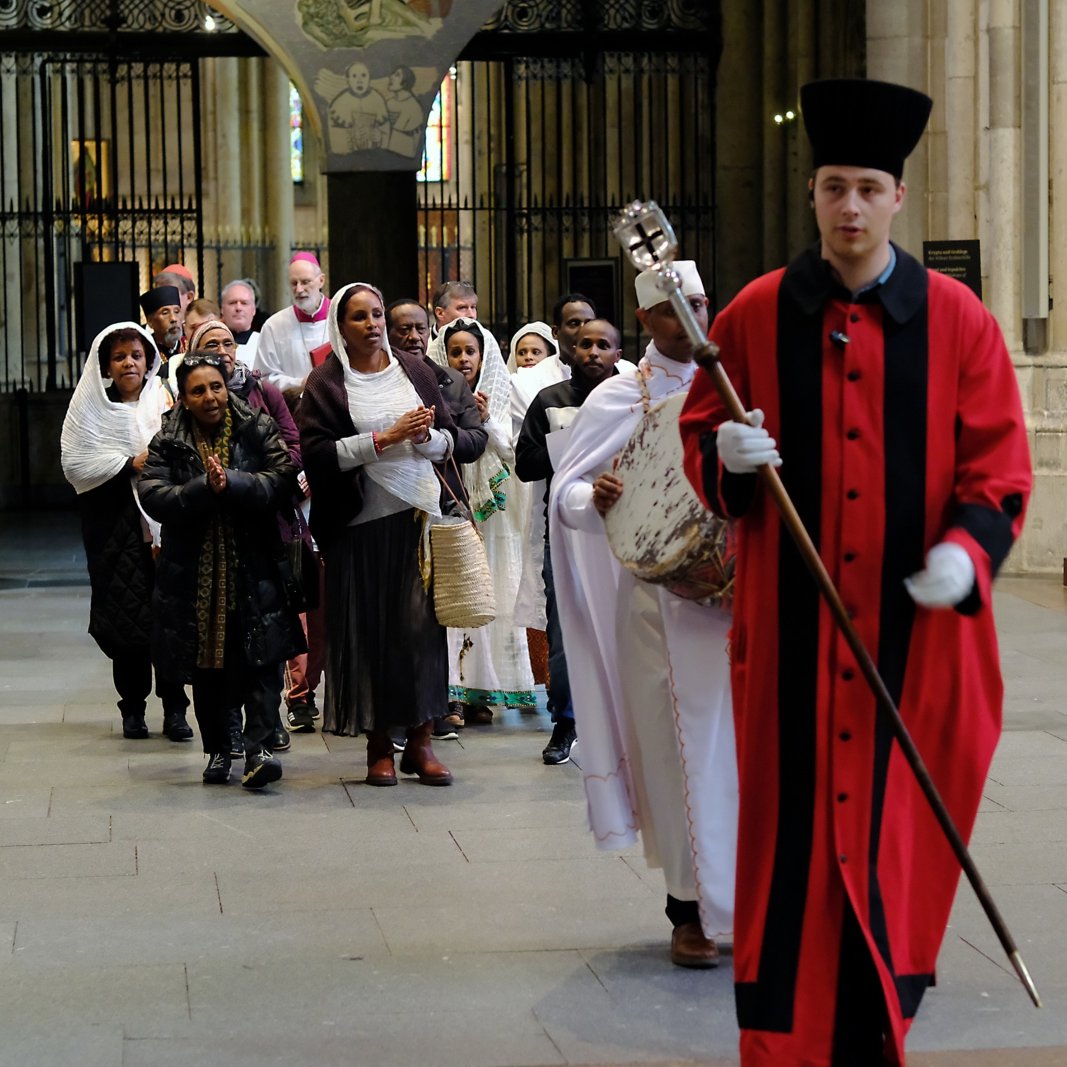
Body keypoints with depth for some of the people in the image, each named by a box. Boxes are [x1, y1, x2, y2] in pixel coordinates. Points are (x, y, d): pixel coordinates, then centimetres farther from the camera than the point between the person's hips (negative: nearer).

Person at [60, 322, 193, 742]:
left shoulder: (164, 403, 6)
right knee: (123, 613, 0)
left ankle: (174, 708, 1)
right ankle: (133, 706, 12)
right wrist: (130, 464, -11)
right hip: (112, 524, 0)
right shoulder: (89, 407, 5)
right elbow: (74, 464, -4)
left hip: (162, 522, 0)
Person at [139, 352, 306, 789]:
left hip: (253, 567, -2)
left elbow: (283, 481, -11)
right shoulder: (168, 443, 4)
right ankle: (217, 750, 19)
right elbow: (153, 497, -9)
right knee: (205, 664, 8)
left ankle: (260, 746, -13)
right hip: (194, 570, 2)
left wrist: (231, 483, -22)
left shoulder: (258, 429, 2)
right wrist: (204, 488, -21)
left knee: (259, 657, -12)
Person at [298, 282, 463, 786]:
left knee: (421, 624, -2)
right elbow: (317, 453, -10)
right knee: (368, 629, 0)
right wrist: (386, 437, -15)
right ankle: (378, 744, 9)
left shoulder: (413, 370, 10)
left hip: (418, 515, 2)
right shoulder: (325, 384, 1)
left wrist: (426, 436, -11)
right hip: (359, 524, -2)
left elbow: (449, 440, 12)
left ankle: (420, 741, 4)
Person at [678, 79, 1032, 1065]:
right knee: (793, 830, 1)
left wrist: (968, 547, -17)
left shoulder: (958, 320, 3)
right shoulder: (754, 316, 5)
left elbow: (998, 465, 1)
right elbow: (700, 433, 11)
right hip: (791, 625, 0)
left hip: (916, 628, 0)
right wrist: (724, 453, -13)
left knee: (898, 830, 5)